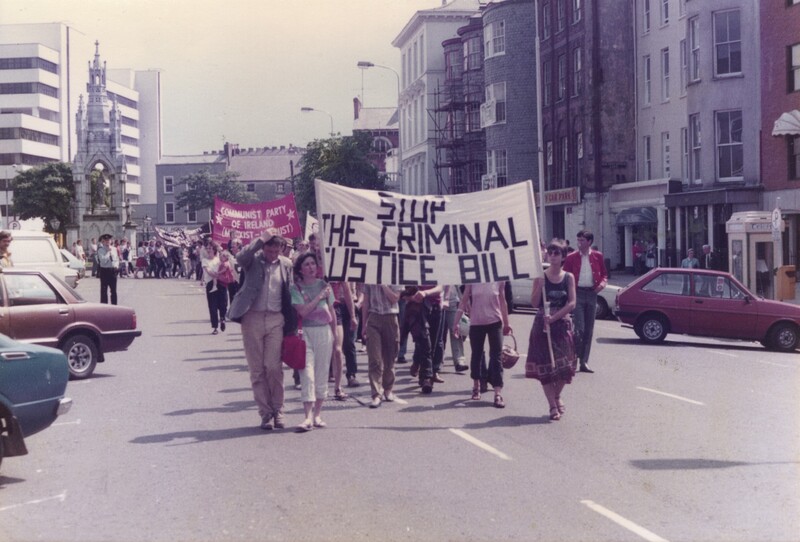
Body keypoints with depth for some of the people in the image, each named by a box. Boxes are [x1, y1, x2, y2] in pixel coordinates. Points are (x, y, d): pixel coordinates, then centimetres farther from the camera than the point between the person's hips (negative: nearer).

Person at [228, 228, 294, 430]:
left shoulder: (286, 264, 7)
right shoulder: (253, 260, 0)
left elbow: (289, 294, 10)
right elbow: (240, 258, -23)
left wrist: (291, 324, 5)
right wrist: (261, 239, -22)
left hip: (276, 319, 1)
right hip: (253, 318, 0)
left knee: (274, 367, -5)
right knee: (257, 369, 3)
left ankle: (277, 410, 8)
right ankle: (265, 413, 10)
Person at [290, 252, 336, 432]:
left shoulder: (324, 285, 8)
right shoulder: (296, 288, 0)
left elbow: (332, 312, 13)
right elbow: (302, 311, -12)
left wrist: (334, 335, 12)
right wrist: (319, 297, -9)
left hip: (324, 331, 3)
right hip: (305, 332, -3)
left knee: (322, 373, 4)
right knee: (307, 372, -10)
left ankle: (317, 414, 12)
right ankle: (308, 417, -14)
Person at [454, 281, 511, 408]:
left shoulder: (499, 279, -1)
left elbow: (502, 301, 9)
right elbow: (464, 301, 0)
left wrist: (506, 323, 14)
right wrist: (456, 322, -3)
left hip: (495, 322, 0)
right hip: (476, 322, 0)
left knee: (496, 357, -6)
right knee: (476, 355, 12)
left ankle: (498, 393, -9)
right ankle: (476, 386, 31)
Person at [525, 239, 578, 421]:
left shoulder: (568, 277, 2)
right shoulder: (541, 277, 0)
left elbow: (572, 303, -6)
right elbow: (534, 303, -5)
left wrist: (554, 318, -16)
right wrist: (540, 285, -19)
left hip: (562, 324, 1)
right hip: (543, 325, -1)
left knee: (564, 365, 2)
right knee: (545, 366, -1)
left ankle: (557, 396, 30)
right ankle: (553, 406, 6)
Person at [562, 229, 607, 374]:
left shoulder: (597, 256, 8)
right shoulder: (571, 257, 2)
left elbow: (604, 274, 15)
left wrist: (602, 283, -6)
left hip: (592, 293, 3)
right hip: (577, 293, -3)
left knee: (589, 330, 6)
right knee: (579, 329, -12)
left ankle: (584, 362, 12)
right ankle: (575, 359, 2)